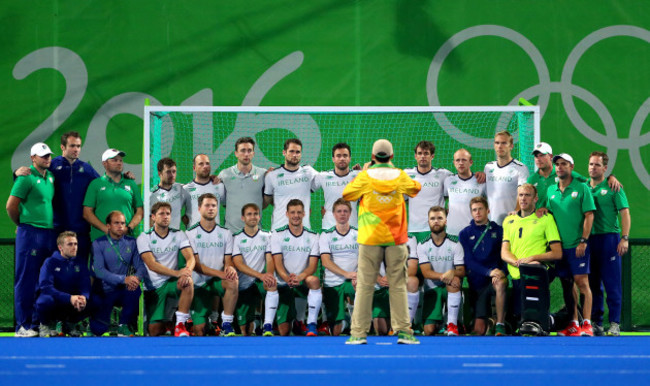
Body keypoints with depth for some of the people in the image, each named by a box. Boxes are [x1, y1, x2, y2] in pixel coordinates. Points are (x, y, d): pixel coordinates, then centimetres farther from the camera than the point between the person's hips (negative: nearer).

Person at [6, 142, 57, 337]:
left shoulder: (51, 177, 14)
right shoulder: (26, 177, -8)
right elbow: (11, 206, -8)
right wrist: (23, 224, 4)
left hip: (49, 234, 7)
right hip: (30, 233, -7)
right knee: (27, 280, -4)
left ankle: (38, 322, 15)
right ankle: (23, 325, -2)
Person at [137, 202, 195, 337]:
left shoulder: (178, 235, 4)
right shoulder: (144, 238, -5)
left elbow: (190, 258, -7)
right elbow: (152, 265, -16)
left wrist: (187, 271, -32)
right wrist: (177, 273, -30)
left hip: (172, 282, 2)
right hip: (153, 287, -2)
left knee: (188, 282, -35)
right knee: (155, 330, -11)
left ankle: (180, 325, -26)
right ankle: (166, 325, 27)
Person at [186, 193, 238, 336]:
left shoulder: (225, 233, 7)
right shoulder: (191, 233, -3)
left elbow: (228, 260, 5)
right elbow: (196, 265, -9)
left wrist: (229, 268, -22)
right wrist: (220, 273, -24)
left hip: (218, 281, 2)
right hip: (199, 284, -2)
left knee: (233, 282, -36)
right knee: (199, 330, -12)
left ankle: (226, 324, -22)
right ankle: (213, 314, 25)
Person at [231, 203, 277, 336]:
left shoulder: (266, 237, 6)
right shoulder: (236, 239, 0)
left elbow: (269, 260, -2)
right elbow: (238, 264, -11)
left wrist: (269, 274, -26)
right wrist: (260, 275, -26)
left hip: (260, 283, 1)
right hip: (244, 285, 0)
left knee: (272, 284, -36)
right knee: (246, 331, -4)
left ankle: (267, 327, -35)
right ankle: (252, 322, 36)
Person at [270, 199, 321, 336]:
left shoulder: (312, 236, 4)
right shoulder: (277, 235, 2)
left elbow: (313, 265, -4)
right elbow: (277, 263, -7)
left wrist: (299, 277, -26)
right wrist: (287, 278, -29)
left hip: (302, 283, 1)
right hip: (283, 284, 0)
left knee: (314, 280, -37)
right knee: (283, 330, -10)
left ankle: (312, 324, -29)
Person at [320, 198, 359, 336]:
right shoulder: (326, 236, 4)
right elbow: (326, 262, -7)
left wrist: (358, 276, -21)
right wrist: (346, 274, -22)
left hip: (351, 282, 0)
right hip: (332, 283, 0)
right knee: (336, 331, -6)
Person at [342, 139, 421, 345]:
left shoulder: (365, 176, -5)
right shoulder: (400, 176, 1)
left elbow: (346, 194, 10)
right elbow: (416, 188, 22)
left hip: (370, 238, -1)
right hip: (396, 239, 1)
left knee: (364, 286, 1)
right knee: (398, 286, 4)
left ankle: (359, 332, -1)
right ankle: (403, 331, 0)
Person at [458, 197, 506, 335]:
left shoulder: (498, 230, 7)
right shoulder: (465, 234, 7)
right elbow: (469, 261, -3)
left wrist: (501, 272, -19)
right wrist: (489, 272, -20)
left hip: (495, 278, -1)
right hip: (477, 282, 1)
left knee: (500, 284, -41)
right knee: (479, 330, -5)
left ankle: (500, 326, -30)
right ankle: (488, 321, 32)